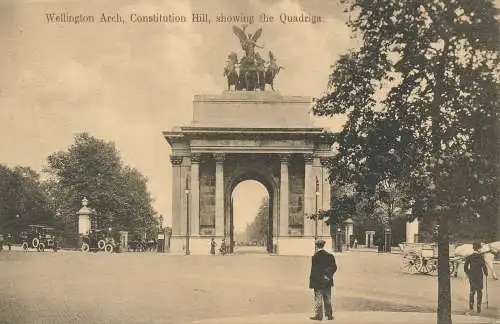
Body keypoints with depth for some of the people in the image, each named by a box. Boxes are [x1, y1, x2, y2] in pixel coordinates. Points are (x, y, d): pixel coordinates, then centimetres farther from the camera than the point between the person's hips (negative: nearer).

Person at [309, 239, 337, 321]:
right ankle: (329, 315, 15)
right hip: (328, 281, 5)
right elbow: (334, 268, 4)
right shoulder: (330, 256, 1)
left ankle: (318, 315, 4)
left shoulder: (315, 257, -14)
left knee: (318, 299, 2)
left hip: (318, 281, -5)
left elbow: (313, 270, -13)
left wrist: (311, 282, -9)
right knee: (328, 299, 12)